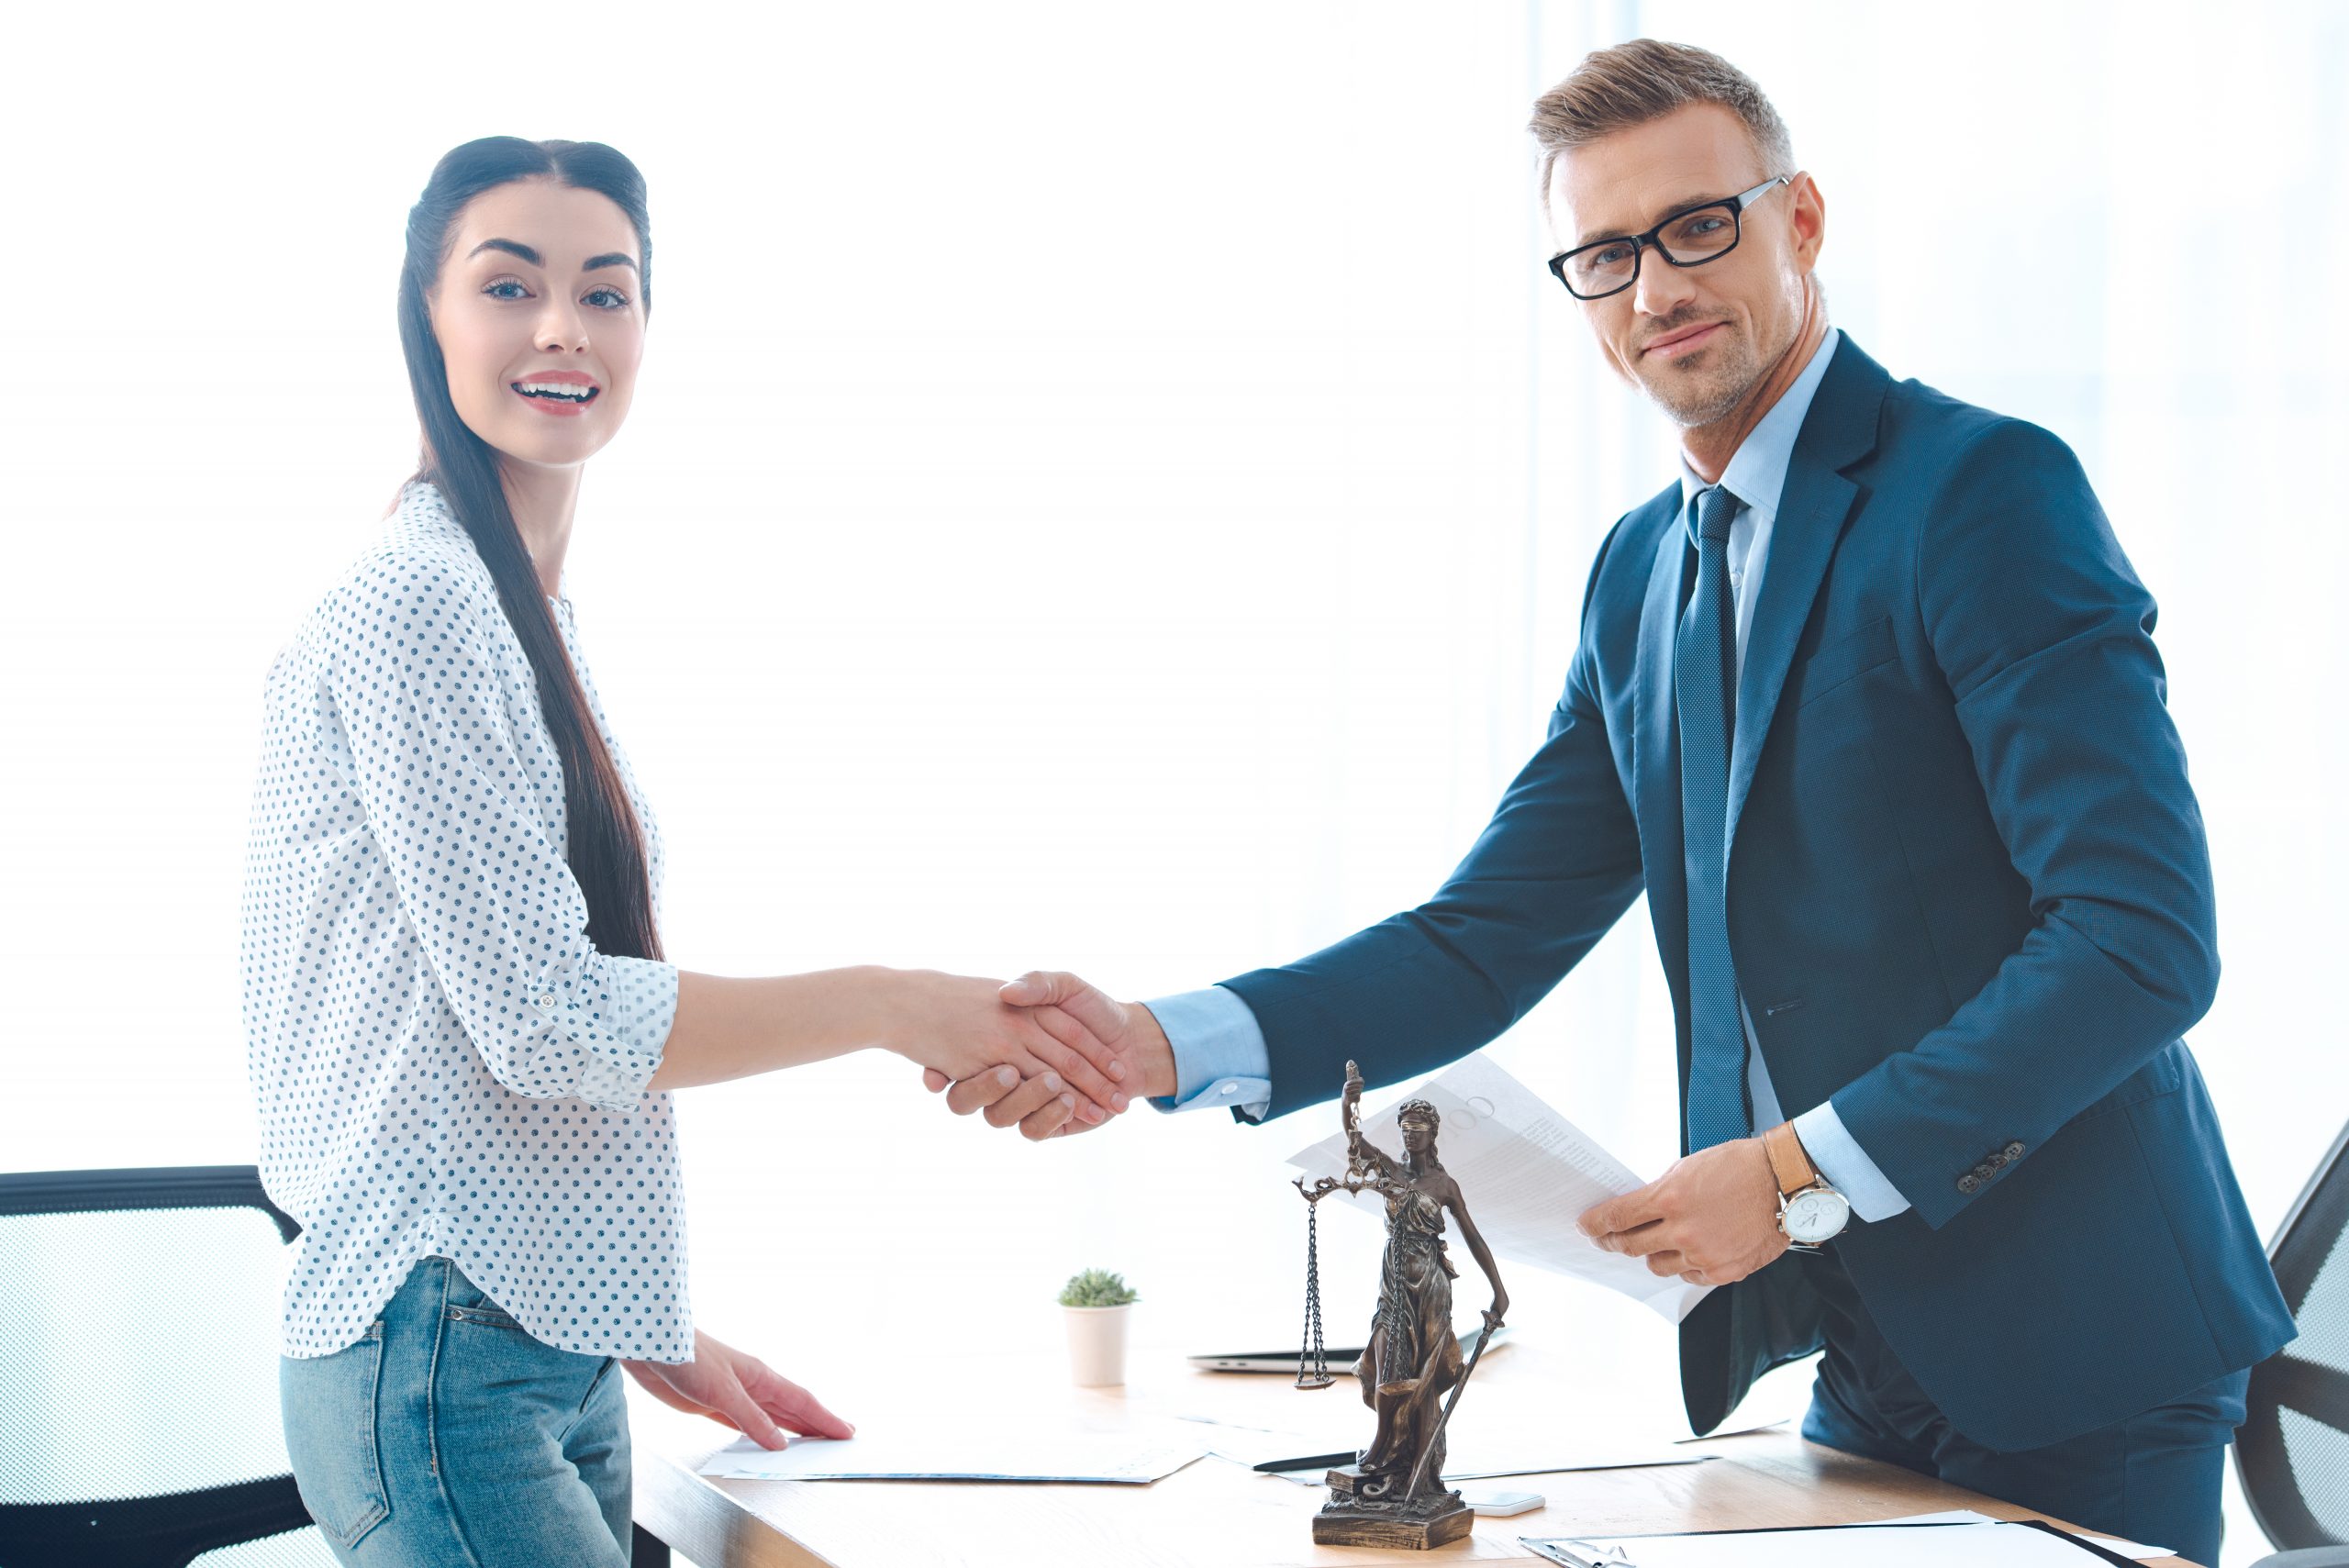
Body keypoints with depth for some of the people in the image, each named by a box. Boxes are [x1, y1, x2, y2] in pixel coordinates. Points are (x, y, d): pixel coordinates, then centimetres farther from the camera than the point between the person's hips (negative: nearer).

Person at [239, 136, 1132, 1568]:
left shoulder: (532, 617, 17)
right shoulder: (413, 608, -12)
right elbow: (540, 1019, -17)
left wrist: (651, 1331, 20)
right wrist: (893, 1008, -15)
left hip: (555, 1364, 9)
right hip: (443, 1371, -9)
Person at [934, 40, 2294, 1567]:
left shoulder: (1986, 490, -13)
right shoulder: (1642, 572, 11)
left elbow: (2142, 937, -20)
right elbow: (1491, 939, 8)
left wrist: (1804, 1171, -19)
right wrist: (1164, 1044, -7)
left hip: (2072, 1366, -7)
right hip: (1867, 1352, 7)